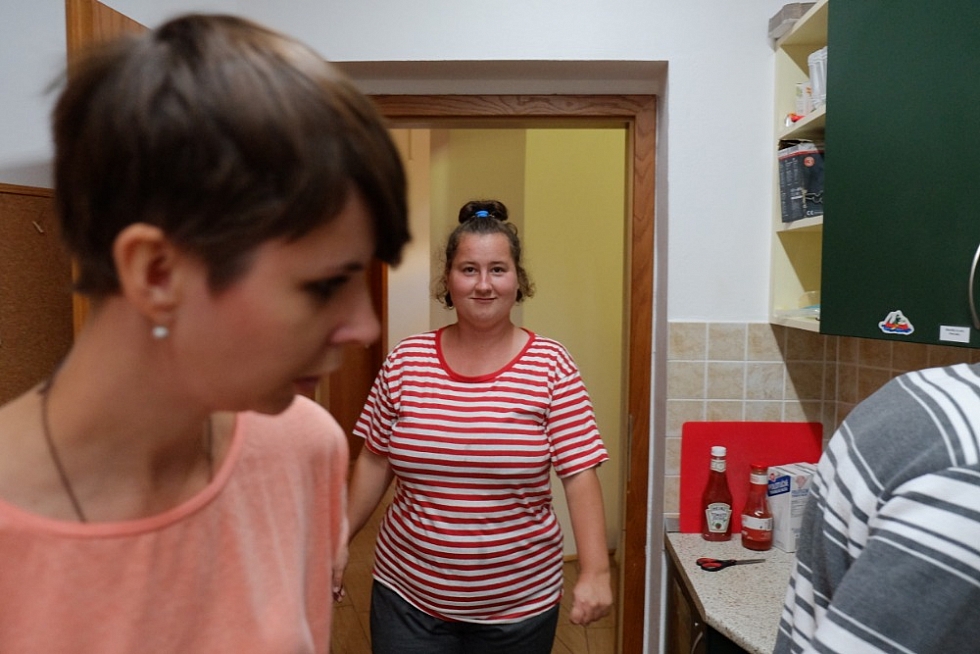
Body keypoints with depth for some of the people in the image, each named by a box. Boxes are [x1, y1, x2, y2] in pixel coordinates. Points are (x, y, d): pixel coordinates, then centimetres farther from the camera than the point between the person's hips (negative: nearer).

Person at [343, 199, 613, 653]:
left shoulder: (551, 365, -9)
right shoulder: (406, 360, -4)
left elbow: (579, 473, -10)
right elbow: (374, 462, 4)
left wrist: (594, 572, -15)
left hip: (518, 604, -1)